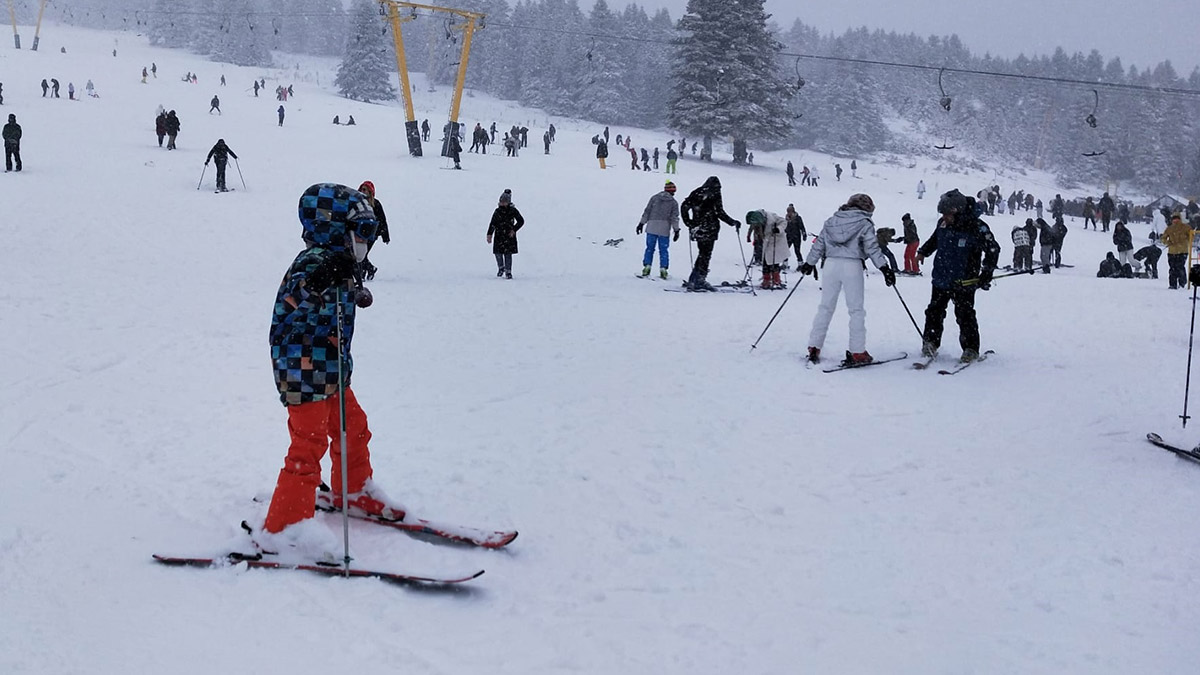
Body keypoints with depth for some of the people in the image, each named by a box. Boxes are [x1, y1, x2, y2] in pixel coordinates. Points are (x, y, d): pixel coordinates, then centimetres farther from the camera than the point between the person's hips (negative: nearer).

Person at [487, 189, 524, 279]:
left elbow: (521, 221, 3)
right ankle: (501, 267, 27)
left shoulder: (513, 211, -3)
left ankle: (508, 272, 2)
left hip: (509, 235, -2)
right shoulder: (497, 211, 2)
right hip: (499, 235, 2)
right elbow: (492, 223, 2)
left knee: (508, 254, -4)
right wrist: (489, 234, -7)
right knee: (498, 253, 2)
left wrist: (514, 230, -7)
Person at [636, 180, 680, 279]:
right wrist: (676, 230, 3)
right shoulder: (674, 202, 4)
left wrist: (641, 223, 9)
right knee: (663, 250, 6)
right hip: (664, 229, -1)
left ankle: (647, 267, -1)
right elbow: (674, 217, 0)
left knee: (650, 248, 7)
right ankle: (663, 269, -1)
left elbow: (647, 211, 6)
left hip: (652, 227, 1)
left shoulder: (654, 198, 8)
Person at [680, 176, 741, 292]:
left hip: (697, 229, 6)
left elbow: (684, 206, 8)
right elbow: (719, 212, -12)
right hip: (709, 229, -6)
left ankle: (692, 280, 14)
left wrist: (688, 223, 13)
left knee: (702, 253, 16)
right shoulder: (715, 195, -7)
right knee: (706, 255, -1)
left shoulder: (696, 193, 9)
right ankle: (700, 280, -5)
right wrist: (733, 222, -6)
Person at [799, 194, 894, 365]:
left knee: (825, 307, 11)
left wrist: (809, 263, 24)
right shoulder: (864, 224, 2)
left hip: (830, 264, 4)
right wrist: (884, 267, -8)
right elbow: (872, 248, -6)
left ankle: (814, 348, 9)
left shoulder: (831, 221, 14)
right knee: (856, 310, 3)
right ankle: (857, 352, 1)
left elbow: (819, 244, 15)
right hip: (852, 266, -4)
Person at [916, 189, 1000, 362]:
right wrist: (923, 252, 14)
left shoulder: (977, 228, -16)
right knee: (934, 311, 11)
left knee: (964, 315, -3)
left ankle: (971, 349, 10)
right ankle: (930, 343, 25)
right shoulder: (943, 224, 2)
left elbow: (993, 250, -11)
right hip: (941, 278, 5)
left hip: (964, 282, -5)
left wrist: (986, 274, -14)